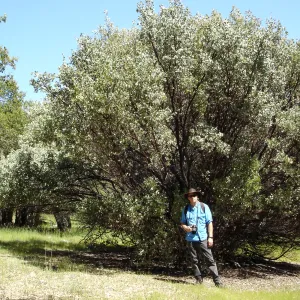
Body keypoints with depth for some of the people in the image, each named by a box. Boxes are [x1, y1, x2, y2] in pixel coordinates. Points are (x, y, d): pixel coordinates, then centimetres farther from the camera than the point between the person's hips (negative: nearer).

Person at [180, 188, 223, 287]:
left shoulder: (204, 207, 0)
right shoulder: (186, 210, 9)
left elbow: (209, 222, 0)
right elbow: (182, 223, 18)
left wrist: (210, 237, -7)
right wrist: (185, 227, -6)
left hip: (203, 238, -3)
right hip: (190, 239, 3)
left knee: (210, 260, -5)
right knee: (195, 261, 8)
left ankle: (217, 281, -4)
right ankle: (198, 279, 16)